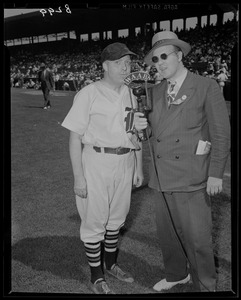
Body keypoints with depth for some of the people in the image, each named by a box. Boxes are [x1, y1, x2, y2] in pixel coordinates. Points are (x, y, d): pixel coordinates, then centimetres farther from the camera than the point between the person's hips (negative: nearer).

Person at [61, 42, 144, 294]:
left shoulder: (129, 94, 8)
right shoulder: (88, 94, -11)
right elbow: (75, 137, -12)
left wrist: (139, 167, 14)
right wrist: (78, 176, -15)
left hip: (125, 162, 6)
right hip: (96, 162, -6)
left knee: (116, 218, 17)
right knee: (95, 221, 3)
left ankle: (110, 263, 38)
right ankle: (96, 276, 22)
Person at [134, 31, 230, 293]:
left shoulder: (206, 87, -4)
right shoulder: (155, 91, 11)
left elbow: (221, 133, -6)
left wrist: (216, 173, -10)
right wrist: (142, 125, -5)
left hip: (191, 180, -5)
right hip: (161, 177, 6)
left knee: (197, 239, 2)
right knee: (167, 234, 17)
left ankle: (205, 287, 26)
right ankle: (176, 274, 41)